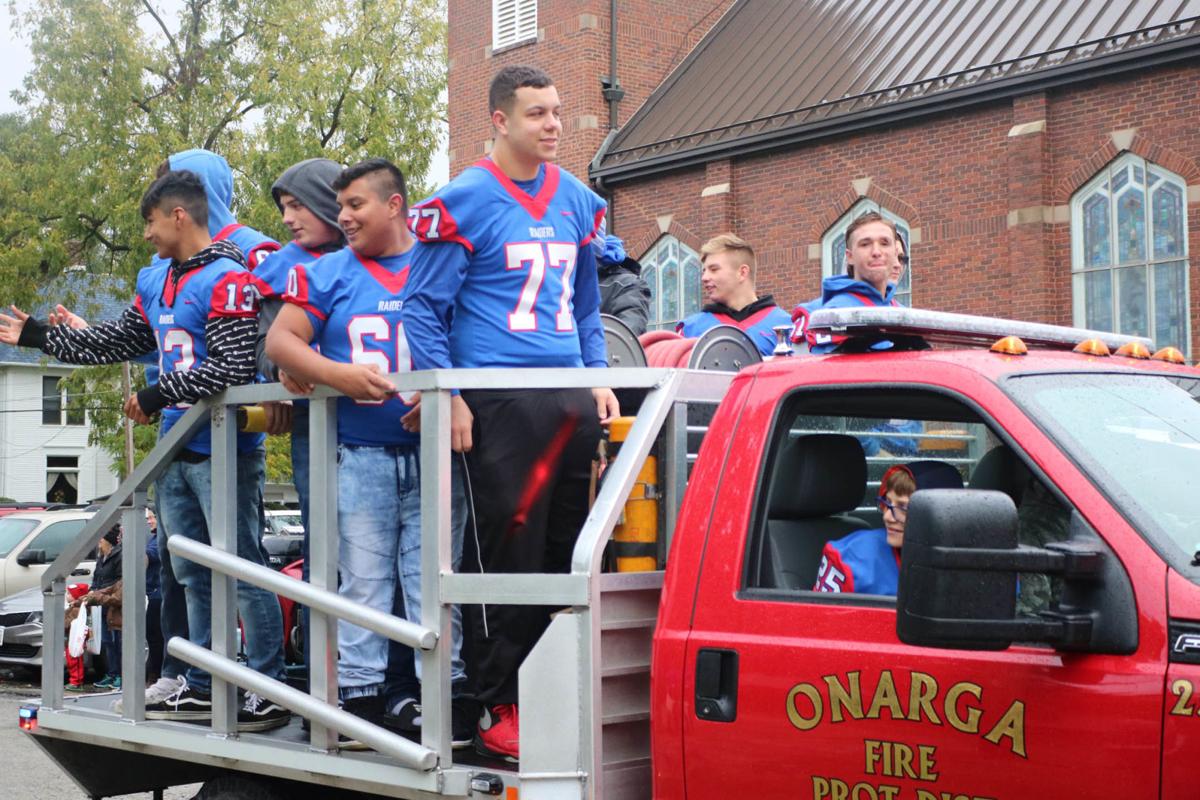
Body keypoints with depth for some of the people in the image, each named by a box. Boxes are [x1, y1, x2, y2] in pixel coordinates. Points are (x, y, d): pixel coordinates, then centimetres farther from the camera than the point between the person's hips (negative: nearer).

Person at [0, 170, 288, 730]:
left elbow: (231, 368, -21)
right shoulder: (155, 282, 15)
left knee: (243, 571, -6)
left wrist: (159, 396, -16)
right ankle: (202, 687, 24)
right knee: (194, 576, 14)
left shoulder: (227, 279, -13)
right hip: (175, 452, 9)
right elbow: (115, 343, 24)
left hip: (222, 451, -9)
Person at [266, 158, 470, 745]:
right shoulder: (328, 274, 11)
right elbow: (279, 340, 4)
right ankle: (360, 695, 9)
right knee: (362, 580, 3)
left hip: (433, 454, -1)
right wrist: (338, 374, -13)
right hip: (359, 457, 1)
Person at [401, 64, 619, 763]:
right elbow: (424, 307, -3)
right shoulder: (465, 201, -4)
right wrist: (449, 398, -9)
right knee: (512, 559, -4)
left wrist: (599, 379, 13)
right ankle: (500, 711, 6)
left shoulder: (578, 201, 14)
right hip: (501, 402, -6)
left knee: (569, 555, 9)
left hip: (572, 399, 6)